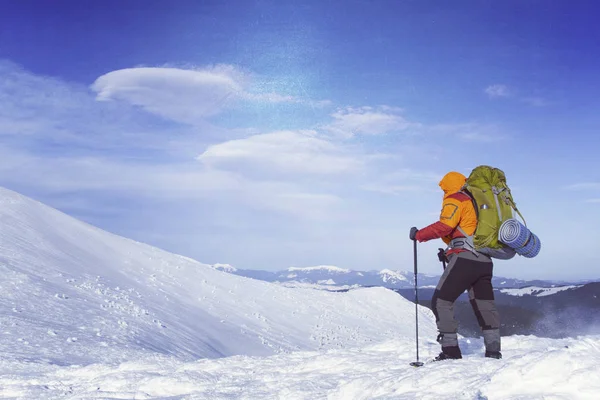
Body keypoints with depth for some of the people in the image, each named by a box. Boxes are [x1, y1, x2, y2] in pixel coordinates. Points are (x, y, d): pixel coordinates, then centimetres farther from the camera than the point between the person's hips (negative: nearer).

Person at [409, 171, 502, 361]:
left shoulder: (454, 200, 0)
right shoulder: (475, 202, 24)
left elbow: (445, 226, -16)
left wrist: (419, 234, -6)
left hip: (465, 259, -8)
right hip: (485, 261, 8)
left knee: (441, 301, -3)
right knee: (484, 305, 16)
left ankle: (450, 350, -8)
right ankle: (493, 350, 16)